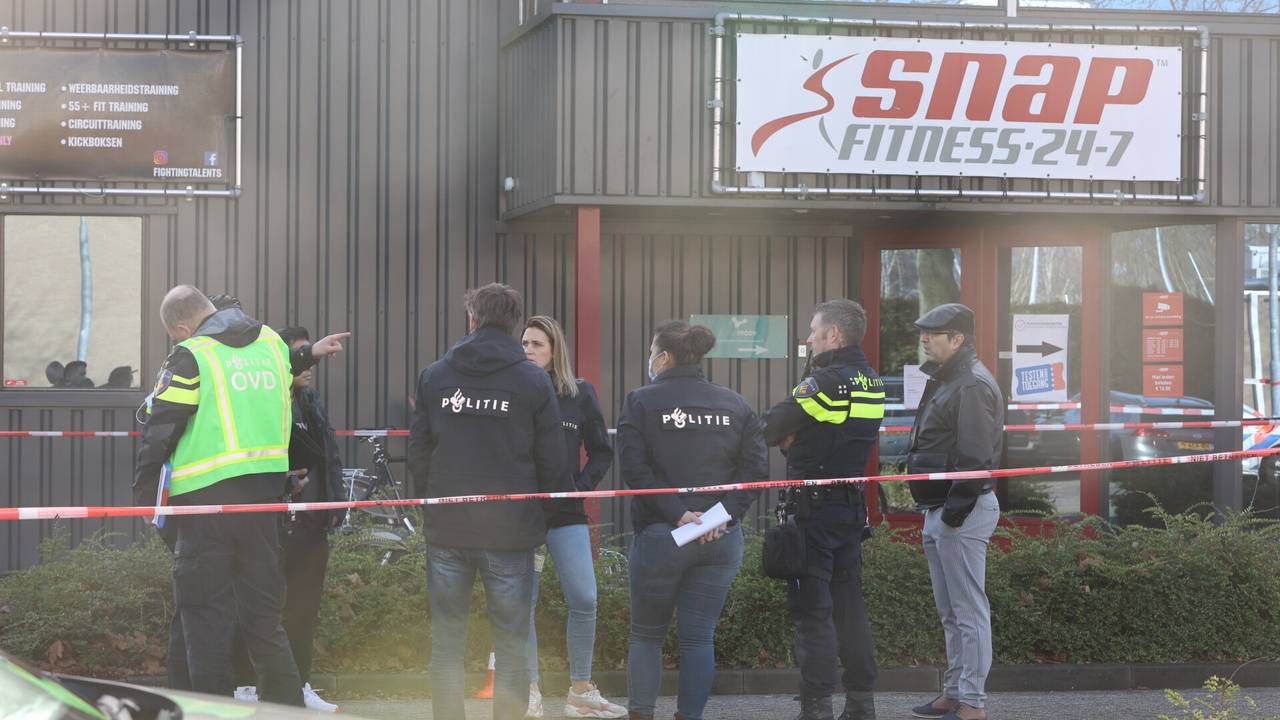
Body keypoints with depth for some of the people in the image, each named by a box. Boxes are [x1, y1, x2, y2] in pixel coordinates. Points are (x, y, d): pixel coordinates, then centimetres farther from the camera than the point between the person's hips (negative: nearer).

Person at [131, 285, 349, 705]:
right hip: (262, 495, 6)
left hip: (206, 499, -6)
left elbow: (159, 431, -10)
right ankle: (287, 704, 14)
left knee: (204, 612, 0)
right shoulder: (271, 343, 10)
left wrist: (144, 496, -6)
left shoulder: (190, 356, -9)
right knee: (263, 609, 14)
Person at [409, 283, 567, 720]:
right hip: (512, 531, -2)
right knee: (512, 643, 4)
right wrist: (543, 515, 14)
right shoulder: (534, 381, -3)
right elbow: (551, 461, -1)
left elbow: (418, 451, 5)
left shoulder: (434, 376, 3)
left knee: (447, 642, 9)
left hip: (446, 531, 2)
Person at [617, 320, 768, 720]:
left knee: (646, 634, 11)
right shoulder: (735, 405, 9)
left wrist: (678, 513, -14)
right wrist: (726, 514, -7)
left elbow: (634, 467, -13)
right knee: (699, 636, 6)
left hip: (660, 534, -3)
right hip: (722, 538, 3)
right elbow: (756, 466, -1)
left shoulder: (641, 402, -2)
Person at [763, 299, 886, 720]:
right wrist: (798, 440, 3)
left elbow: (770, 431, -13)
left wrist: (787, 437, 7)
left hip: (814, 511, -8)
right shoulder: (872, 384, 9)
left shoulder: (824, 382, -16)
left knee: (811, 610, -4)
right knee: (849, 606, 14)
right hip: (853, 508, 8)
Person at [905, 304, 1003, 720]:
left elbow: (975, 458, -21)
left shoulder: (973, 385, -15)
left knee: (968, 612, -8)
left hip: (961, 514, -11)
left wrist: (955, 510, -22)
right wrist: (936, 512, 17)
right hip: (939, 511, 11)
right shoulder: (944, 381, 17)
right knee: (950, 612, 15)